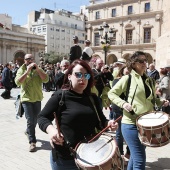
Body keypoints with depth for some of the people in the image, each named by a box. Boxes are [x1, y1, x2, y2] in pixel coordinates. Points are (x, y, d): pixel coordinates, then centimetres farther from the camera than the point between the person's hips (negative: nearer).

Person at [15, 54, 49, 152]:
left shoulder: (38, 69, 3)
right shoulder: (21, 70, -2)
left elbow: (46, 79, -13)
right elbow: (18, 82, -18)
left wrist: (37, 69, -21)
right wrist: (27, 71, -23)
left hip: (37, 98, 3)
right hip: (26, 99, -3)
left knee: (35, 119, 17)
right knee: (30, 120, -9)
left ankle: (28, 132, 44)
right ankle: (32, 142, -1)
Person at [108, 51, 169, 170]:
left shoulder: (149, 80, 11)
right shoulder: (127, 78, -7)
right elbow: (111, 93, -5)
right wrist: (123, 103, -20)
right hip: (131, 124, -6)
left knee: (135, 156, 21)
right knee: (140, 160, -6)